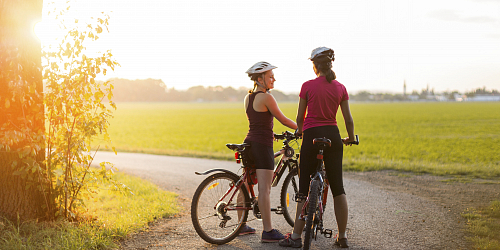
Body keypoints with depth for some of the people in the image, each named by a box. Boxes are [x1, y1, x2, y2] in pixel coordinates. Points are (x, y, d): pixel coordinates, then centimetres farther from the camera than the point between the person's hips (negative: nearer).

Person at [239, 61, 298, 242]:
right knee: (264, 189, -7)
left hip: (249, 142, 9)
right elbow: (283, 120, -9)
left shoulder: (248, 97, 11)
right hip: (262, 146, -9)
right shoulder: (266, 98, -14)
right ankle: (268, 231, -4)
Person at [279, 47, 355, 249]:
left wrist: (299, 131, 23)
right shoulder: (340, 88, 3)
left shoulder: (308, 86, -6)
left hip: (312, 135, -3)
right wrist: (350, 138, 24)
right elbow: (349, 120, 5)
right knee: (338, 188, 9)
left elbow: (300, 116, 2)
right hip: (333, 136, 3)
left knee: (305, 189, 2)